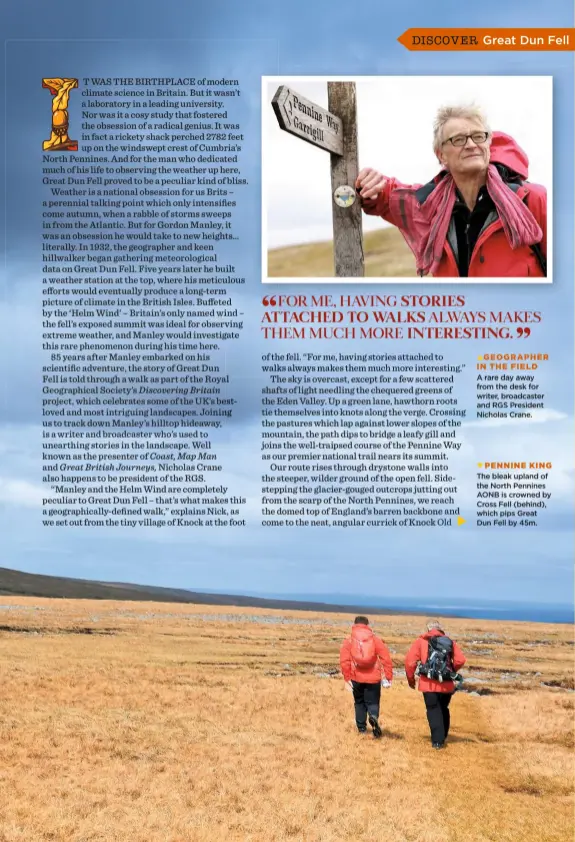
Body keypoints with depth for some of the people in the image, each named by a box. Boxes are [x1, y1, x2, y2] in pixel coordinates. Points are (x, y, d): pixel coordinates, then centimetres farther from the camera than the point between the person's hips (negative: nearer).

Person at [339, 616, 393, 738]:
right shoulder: (376, 640, 3)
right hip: (373, 678, 0)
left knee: (359, 702, 20)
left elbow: (344, 661, -7)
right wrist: (388, 677, 0)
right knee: (372, 702, 8)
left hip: (356, 678, 1)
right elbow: (386, 659, -3)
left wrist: (347, 678, -1)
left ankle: (362, 728, 19)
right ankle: (373, 717, -23)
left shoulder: (349, 641, 1)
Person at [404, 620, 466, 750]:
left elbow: (410, 660, -4)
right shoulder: (450, 642, 10)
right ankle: (442, 737, 29)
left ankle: (437, 741, -3)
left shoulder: (421, 641, 4)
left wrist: (411, 679, 8)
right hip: (447, 684, 3)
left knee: (433, 711, 4)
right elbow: (460, 660, -1)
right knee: (444, 710, 20)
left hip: (429, 684, -3)